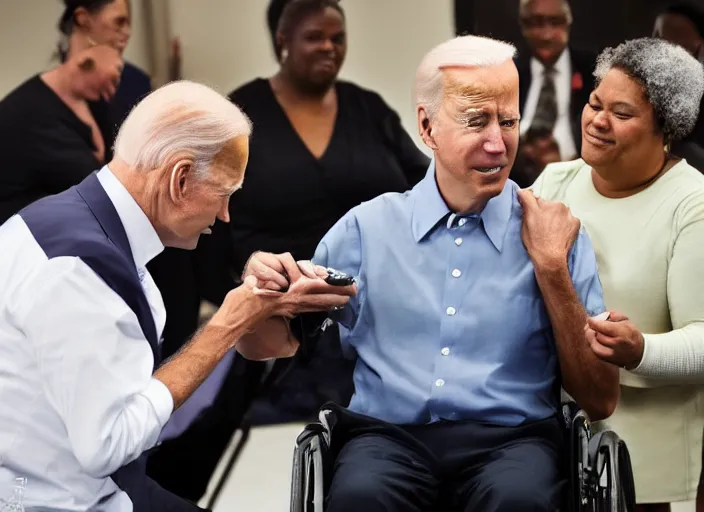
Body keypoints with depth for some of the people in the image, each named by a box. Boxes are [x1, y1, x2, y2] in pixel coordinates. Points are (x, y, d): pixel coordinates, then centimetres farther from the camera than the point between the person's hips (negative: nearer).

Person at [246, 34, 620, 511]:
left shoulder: (556, 234, 8)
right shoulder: (367, 227, 10)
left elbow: (600, 400, 4)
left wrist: (552, 268, -4)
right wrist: (265, 292, -8)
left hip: (511, 440, 0)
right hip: (389, 435, 0)